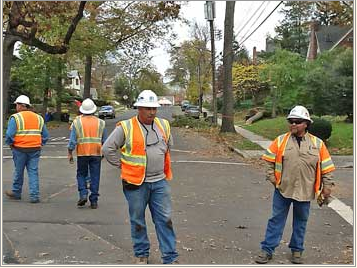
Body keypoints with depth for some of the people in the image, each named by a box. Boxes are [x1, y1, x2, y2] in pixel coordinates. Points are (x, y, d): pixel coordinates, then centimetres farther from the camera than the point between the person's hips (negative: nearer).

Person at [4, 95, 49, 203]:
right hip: (35, 150, 3)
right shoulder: (38, 118, 9)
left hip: (20, 149, -3)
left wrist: (10, 144, 3)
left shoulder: (15, 118, -7)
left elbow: (9, 135, -13)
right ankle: (34, 196, 1)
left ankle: (16, 192, 29)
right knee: (33, 172, 5)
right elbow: (45, 136, 9)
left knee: (18, 172, 13)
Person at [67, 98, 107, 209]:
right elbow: (105, 140, 8)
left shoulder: (77, 122, -2)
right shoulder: (100, 123, 3)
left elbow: (72, 140, -5)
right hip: (96, 154, 1)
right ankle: (94, 201, 8)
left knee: (81, 174, 16)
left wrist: (70, 153, 3)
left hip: (82, 153, -1)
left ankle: (83, 195, 0)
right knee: (95, 177, 6)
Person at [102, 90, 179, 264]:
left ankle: (171, 258, 11)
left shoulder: (164, 125, 7)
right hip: (136, 183, -3)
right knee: (137, 221, 10)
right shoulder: (126, 127, -8)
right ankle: (141, 254, 26)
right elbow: (108, 148, -2)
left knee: (164, 219, 4)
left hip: (159, 182, 3)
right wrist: (122, 164, -3)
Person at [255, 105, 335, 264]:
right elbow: (269, 160, 6)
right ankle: (267, 250, 14)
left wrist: (327, 186, 2)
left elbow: (326, 167, 4)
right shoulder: (281, 141, -1)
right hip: (282, 189, 0)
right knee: (276, 220, 6)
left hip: (305, 191, 1)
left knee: (300, 222, 13)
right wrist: (271, 177, -1)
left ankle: (297, 250, 30)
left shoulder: (318, 144, -1)